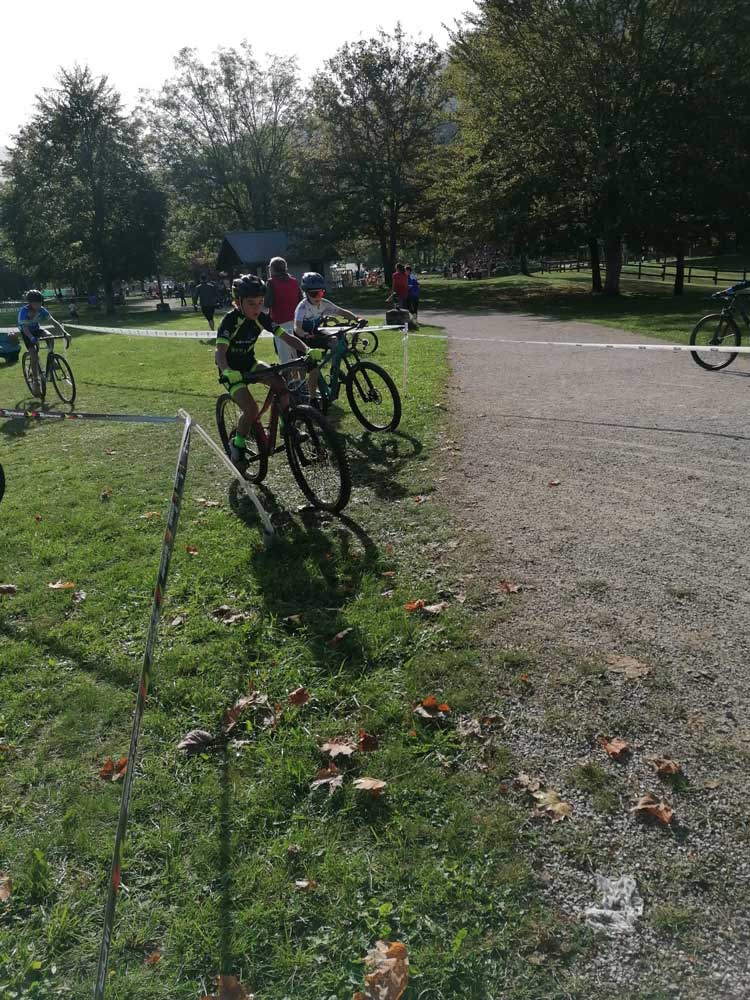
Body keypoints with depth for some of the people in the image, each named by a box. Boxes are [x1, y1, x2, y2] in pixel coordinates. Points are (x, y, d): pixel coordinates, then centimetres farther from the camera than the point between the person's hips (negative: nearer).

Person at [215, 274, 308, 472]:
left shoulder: (261, 318, -12)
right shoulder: (230, 320, -26)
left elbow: (287, 337, -16)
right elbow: (220, 352, -36)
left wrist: (307, 351, -33)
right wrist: (227, 372, -57)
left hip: (249, 363, 5)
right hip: (231, 370, -5)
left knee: (281, 383, -20)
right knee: (251, 409, -24)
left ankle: (286, 426, -1)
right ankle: (237, 445, 1)